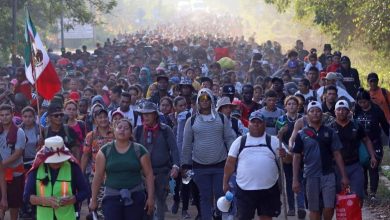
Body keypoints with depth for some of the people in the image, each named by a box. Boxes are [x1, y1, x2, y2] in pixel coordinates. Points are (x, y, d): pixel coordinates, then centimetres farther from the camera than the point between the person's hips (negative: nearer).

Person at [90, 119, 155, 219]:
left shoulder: (139, 150, 1)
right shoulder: (105, 150, 1)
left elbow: (149, 174, 2)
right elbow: (98, 176, 2)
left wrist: (150, 197, -4)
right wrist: (94, 199, 2)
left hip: (135, 197, 1)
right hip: (112, 197, -1)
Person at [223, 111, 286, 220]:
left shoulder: (273, 141, 6)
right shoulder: (239, 141, 6)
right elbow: (230, 163, 7)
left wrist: (284, 155, -21)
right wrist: (225, 182, 1)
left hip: (269, 189, 1)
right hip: (245, 189, 0)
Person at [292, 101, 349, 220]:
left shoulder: (330, 132, 5)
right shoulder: (302, 134, 2)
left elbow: (337, 154, 6)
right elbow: (296, 157, 3)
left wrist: (344, 176, 1)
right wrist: (295, 180, -3)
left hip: (328, 174, 0)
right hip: (311, 176, 0)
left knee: (329, 207, -7)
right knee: (314, 209, 7)